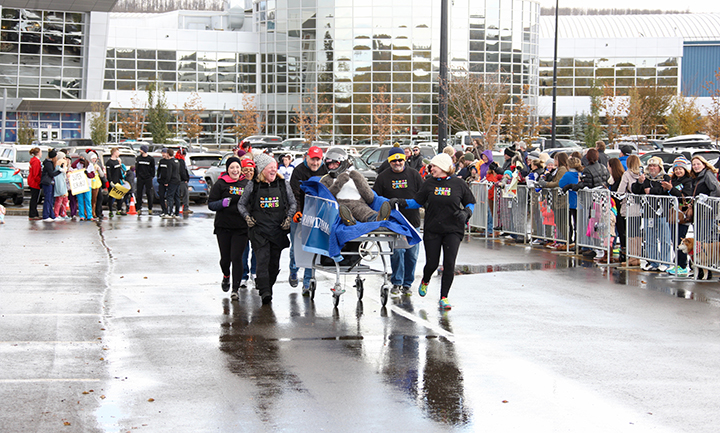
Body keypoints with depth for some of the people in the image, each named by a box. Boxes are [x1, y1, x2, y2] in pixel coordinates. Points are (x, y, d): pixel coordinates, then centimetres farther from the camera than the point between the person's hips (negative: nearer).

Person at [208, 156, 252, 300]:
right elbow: (210, 204, -1)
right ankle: (226, 276, 40)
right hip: (223, 227, 0)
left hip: (241, 227, 0)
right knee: (225, 258, 7)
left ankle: (235, 289, 0)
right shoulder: (220, 184, 0)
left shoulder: (247, 183, 6)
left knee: (237, 257, -7)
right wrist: (222, 203, -20)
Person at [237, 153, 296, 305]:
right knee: (263, 258, -16)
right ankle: (265, 292, -23)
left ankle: (267, 287, 20)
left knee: (274, 261, 5)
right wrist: (247, 217, -3)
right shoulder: (252, 185, 3)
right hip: (259, 228, -3)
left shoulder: (283, 184, 7)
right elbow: (241, 204, 13)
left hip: (278, 229, 3)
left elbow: (292, 203, 17)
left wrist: (289, 218, 2)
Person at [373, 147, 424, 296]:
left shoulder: (414, 175, 7)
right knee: (397, 251, -10)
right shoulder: (383, 177, 5)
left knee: (412, 254, 4)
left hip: (413, 221, 2)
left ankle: (407, 284, 14)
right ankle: (397, 282, 2)